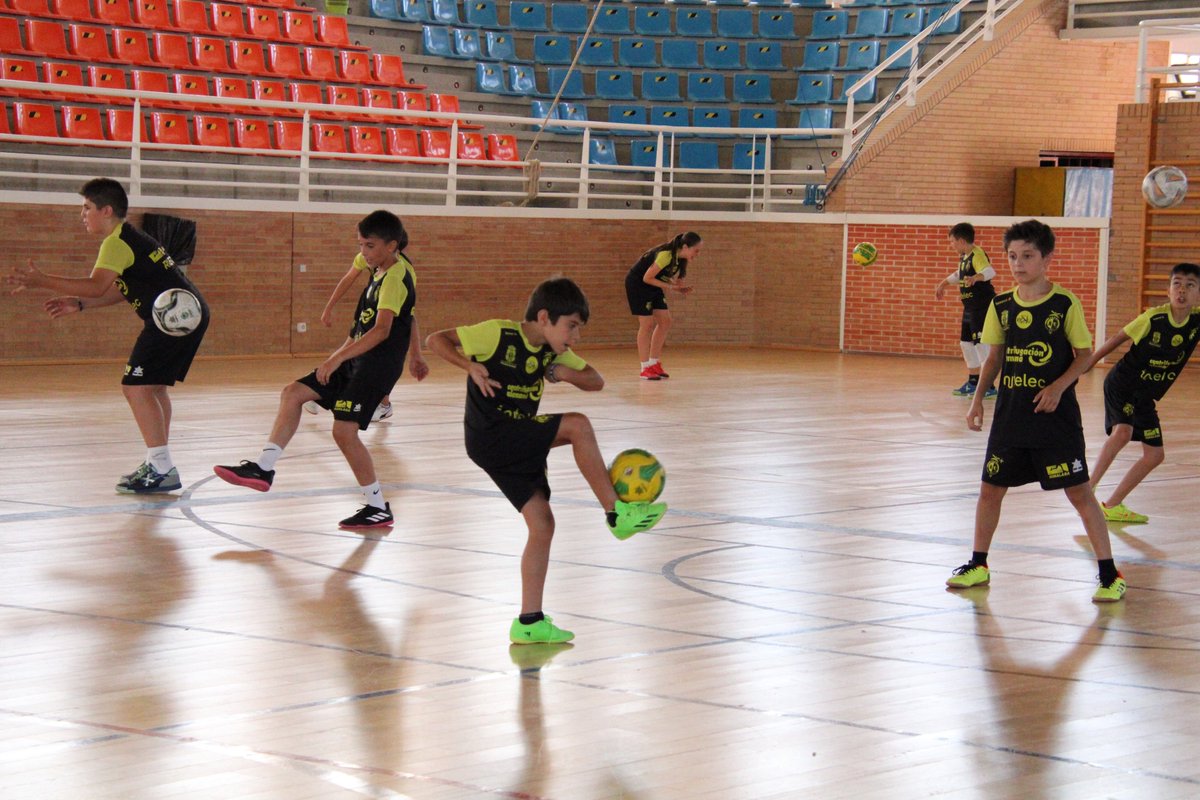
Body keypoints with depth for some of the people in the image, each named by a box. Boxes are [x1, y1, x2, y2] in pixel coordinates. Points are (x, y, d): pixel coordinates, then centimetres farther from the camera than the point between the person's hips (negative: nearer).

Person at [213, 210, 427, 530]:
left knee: (344, 430, -15)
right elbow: (408, 316, 25)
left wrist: (338, 357, -34)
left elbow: (382, 329, -29)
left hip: (378, 363, -10)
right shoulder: (382, 270, 12)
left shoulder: (395, 278, -18)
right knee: (293, 393, 6)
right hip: (357, 360, 10)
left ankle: (378, 508, -4)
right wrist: (414, 356, 34)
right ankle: (263, 468, 4)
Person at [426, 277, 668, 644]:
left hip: (518, 444, 8)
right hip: (490, 437, -8)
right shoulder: (497, 334, -12)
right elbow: (436, 340, -9)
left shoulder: (554, 351, 9)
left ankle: (530, 623, 8)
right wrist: (472, 367, -23)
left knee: (542, 525, 2)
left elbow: (595, 381, 12)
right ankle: (616, 513, -14)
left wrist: (566, 373, -9)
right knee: (577, 425, -21)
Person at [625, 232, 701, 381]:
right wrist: (671, 287, -25)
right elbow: (647, 278, -25)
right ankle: (645, 368, -2)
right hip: (637, 284, -9)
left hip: (652, 286, 9)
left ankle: (654, 364, 13)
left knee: (665, 322, 4)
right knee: (648, 324, -9)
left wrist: (679, 289, -10)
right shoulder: (666, 255, -31)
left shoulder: (679, 258, -4)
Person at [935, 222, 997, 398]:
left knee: (982, 344, -11)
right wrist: (944, 284, 41)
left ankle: (989, 386, -8)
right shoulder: (964, 257, 11)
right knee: (966, 342, 17)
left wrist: (976, 277, -55)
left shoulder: (977, 255, -18)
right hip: (970, 308, 10)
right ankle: (973, 382, 29)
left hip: (983, 307, -10)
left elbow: (989, 271, -37)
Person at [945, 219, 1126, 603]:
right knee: (990, 487, 9)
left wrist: (1058, 387, -17)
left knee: (1079, 491, -5)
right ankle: (978, 565, 27)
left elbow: (1085, 354, -4)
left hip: (1056, 416, -4)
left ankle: (1109, 574, 2)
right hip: (1010, 415, 5)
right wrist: (978, 398, 4)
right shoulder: (1001, 306, 5)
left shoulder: (1065, 304, -7)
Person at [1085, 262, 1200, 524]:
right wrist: (1089, 362, 1)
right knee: (1122, 432, -30)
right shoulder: (1154, 318, -19)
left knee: (1154, 455, 8)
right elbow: (1120, 337, -6)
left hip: (1146, 396, 6)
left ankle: (1112, 505, 20)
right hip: (1122, 384, -6)